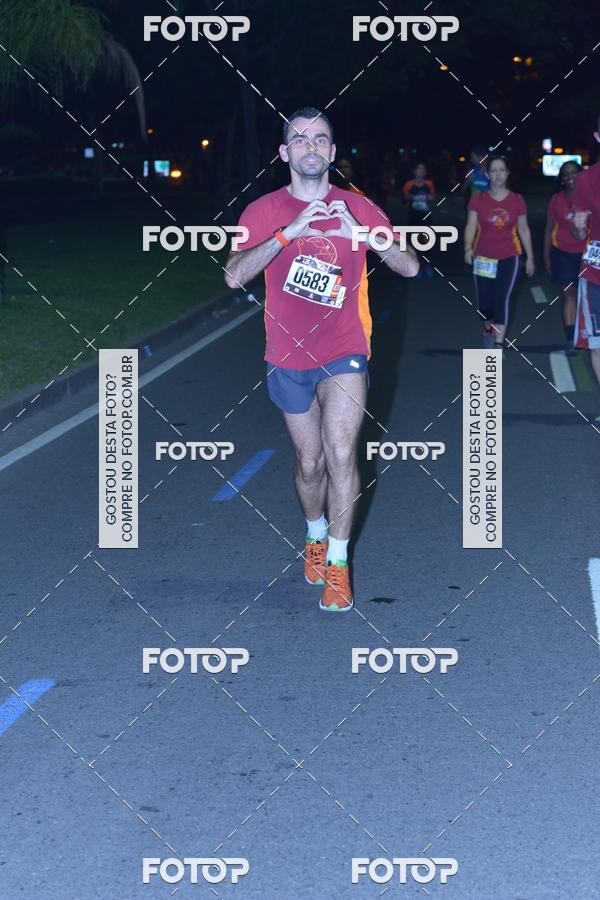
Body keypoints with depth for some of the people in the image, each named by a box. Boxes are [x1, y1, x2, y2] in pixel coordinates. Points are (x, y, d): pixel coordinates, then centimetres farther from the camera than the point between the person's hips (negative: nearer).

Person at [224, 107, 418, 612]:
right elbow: (235, 276, -18)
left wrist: (360, 232, -24)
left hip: (344, 355, -1)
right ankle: (316, 535, 41)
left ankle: (337, 562, -8)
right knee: (310, 462, 12)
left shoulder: (358, 208, -1)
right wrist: (289, 232, -29)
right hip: (289, 359, 1)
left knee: (341, 453, -19)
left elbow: (409, 267, -8)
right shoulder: (264, 212, -3)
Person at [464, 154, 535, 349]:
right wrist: (468, 248, -21)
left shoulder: (517, 200, 1)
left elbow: (524, 229, 8)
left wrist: (530, 257, 10)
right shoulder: (478, 199, -1)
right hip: (483, 258, 1)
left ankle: (499, 343, -10)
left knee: (502, 299, -13)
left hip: (508, 258, -1)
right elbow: (471, 226, -3)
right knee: (484, 302, 5)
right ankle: (488, 328, 37)